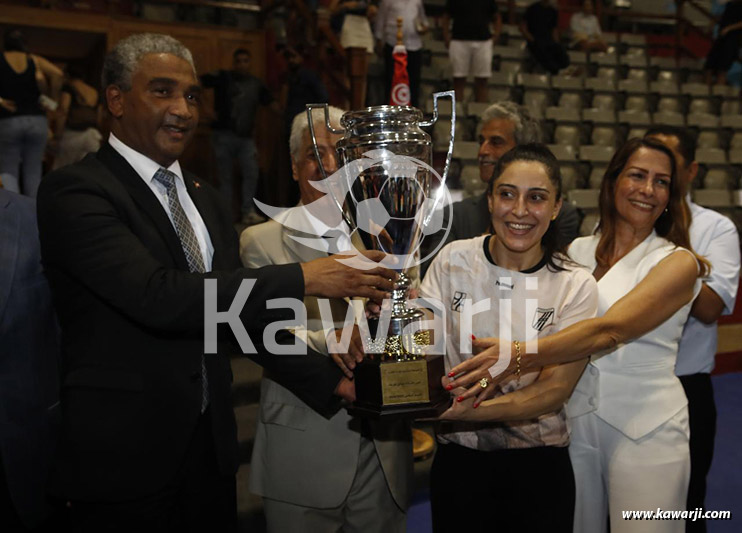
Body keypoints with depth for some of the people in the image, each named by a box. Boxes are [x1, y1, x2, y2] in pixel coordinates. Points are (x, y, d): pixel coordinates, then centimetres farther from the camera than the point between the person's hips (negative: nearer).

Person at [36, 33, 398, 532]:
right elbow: (158, 297, -26)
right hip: (123, 454, -6)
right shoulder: (75, 191, -12)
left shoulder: (205, 197, 12)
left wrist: (332, 380, 3)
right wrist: (302, 278, -27)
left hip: (211, 446, 7)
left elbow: (243, 308, 12)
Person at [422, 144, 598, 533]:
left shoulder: (577, 286, -9)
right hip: (457, 457, 1)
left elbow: (555, 390, -14)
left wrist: (466, 411, -29)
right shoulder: (454, 260, -6)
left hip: (538, 464, 0)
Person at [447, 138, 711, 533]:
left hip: (646, 429, -3)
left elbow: (610, 329, -24)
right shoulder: (577, 252, 6)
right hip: (574, 420, 3)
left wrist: (517, 357, -37)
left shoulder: (677, 261, -7)